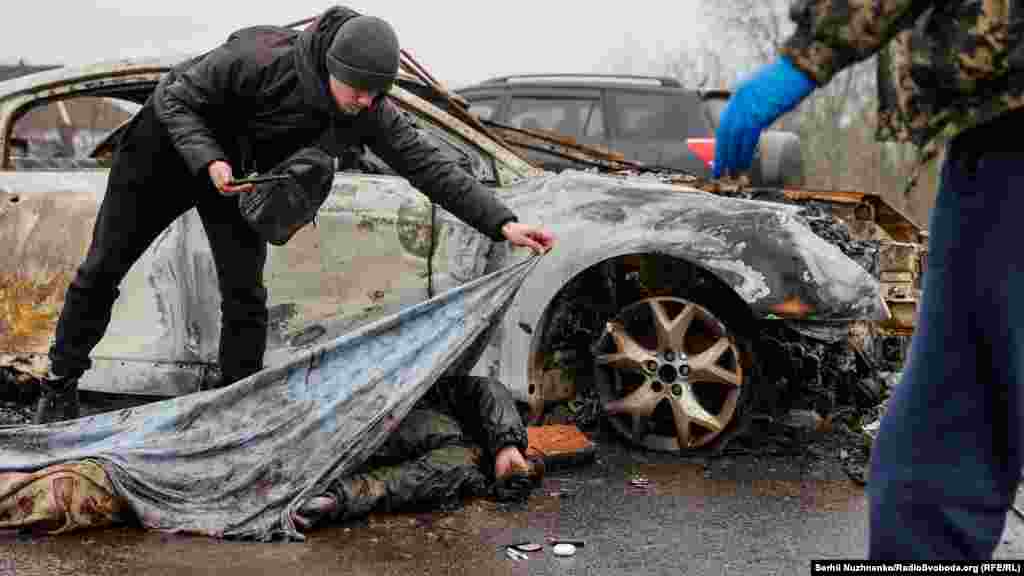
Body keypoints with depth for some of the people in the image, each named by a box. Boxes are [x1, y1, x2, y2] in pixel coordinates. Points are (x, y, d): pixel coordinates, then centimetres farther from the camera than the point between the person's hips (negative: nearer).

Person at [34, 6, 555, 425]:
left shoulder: (370, 113, -25)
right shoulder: (260, 59, -38)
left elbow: (428, 165, -25)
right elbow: (175, 97, -25)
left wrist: (503, 224, -33)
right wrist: (209, 161, -41)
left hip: (238, 169, 3)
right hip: (170, 145, -3)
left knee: (244, 292, -6)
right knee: (103, 268, 5)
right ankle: (61, 385, 22)